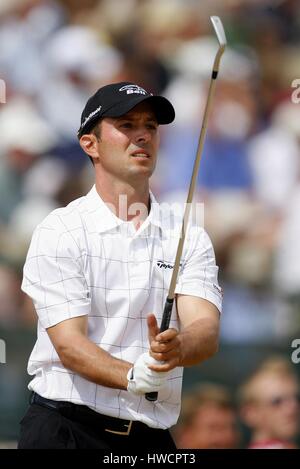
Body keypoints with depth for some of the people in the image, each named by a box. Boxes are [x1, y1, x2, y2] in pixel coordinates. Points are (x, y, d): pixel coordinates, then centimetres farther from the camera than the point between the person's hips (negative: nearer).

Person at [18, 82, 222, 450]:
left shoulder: (190, 238, 6)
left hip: (152, 434, 4)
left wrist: (176, 348, -32)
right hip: (65, 429, -4)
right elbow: (68, 343, -14)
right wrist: (133, 377, -32)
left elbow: (205, 330, -8)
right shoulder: (60, 231, -5)